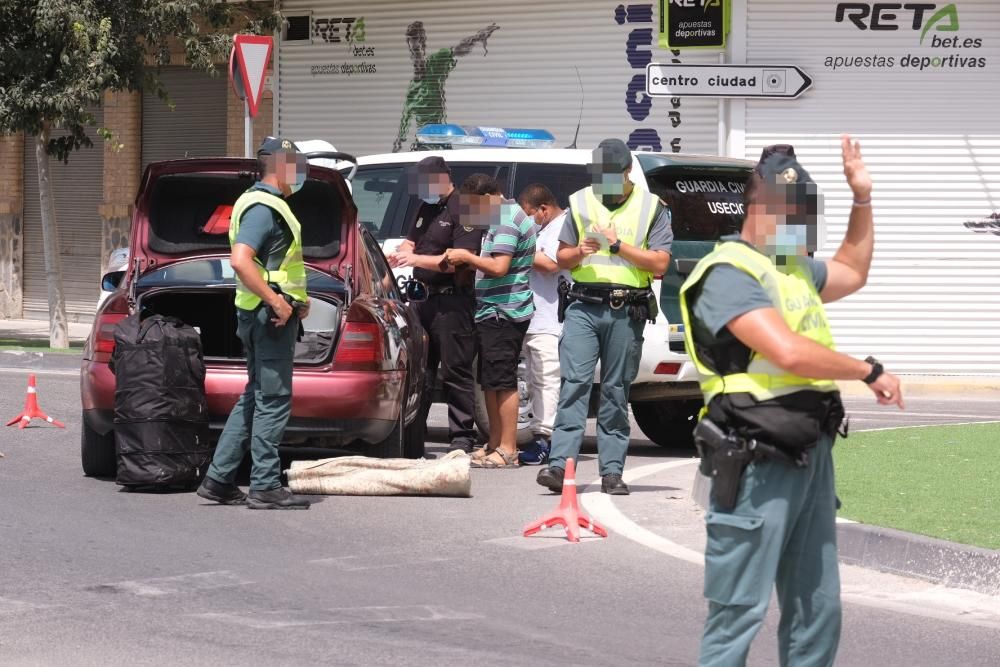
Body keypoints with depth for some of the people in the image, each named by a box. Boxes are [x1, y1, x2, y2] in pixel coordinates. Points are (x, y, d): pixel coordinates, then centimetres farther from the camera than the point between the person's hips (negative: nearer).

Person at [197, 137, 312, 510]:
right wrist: (277, 301, -25)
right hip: (270, 315, -11)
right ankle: (266, 487, -4)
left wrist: (296, 299, 17)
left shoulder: (268, 205, 19)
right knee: (273, 399, -7)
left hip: (268, 314, 11)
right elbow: (240, 261, -27)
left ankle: (218, 480, 15)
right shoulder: (263, 208, -15)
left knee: (255, 397, 14)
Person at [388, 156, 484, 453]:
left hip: (452, 302, -9)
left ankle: (462, 437, -3)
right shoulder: (427, 207, 18)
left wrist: (418, 260, -21)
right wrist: (399, 254, -1)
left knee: (456, 371, -6)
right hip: (424, 298, 9)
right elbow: (412, 240, 23)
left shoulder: (462, 210, -11)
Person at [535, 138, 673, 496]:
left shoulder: (651, 208, 6)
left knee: (616, 391, 2)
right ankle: (559, 464, -17)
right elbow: (563, 258, 17)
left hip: (626, 311, -1)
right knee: (574, 382, -10)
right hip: (583, 306, 1)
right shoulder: (581, 202, 14)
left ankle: (612, 471, 5)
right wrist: (580, 252, -5)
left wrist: (618, 245, -11)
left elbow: (660, 263, -2)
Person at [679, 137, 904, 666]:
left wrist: (862, 199, 27)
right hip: (758, 465, -10)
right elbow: (789, 352, -24)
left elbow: (852, 272, 39)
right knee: (739, 612, -8)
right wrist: (870, 373, -13)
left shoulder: (796, 269, 17)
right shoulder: (730, 274, -14)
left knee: (817, 611, 14)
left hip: (812, 458, 10)